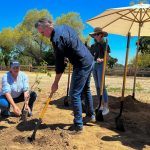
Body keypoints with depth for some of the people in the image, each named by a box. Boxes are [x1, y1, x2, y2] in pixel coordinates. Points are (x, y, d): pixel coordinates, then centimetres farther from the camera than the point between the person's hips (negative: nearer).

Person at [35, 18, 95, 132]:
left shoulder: (57, 39, -21)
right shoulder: (64, 26, 7)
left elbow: (60, 63, -17)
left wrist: (56, 83, -8)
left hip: (82, 65, -10)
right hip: (89, 59, 10)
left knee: (74, 94, -3)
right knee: (86, 89, 21)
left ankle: (78, 126, 5)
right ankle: (91, 115, 36)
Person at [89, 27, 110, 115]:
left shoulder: (104, 45, -2)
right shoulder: (93, 46, 14)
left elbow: (108, 57, -10)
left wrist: (101, 59, -26)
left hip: (101, 66, -6)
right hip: (93, 66, 6)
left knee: (102, 86, -10)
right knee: (97, 86, 9)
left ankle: (106, 107, -5)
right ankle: (100, 105, 18)